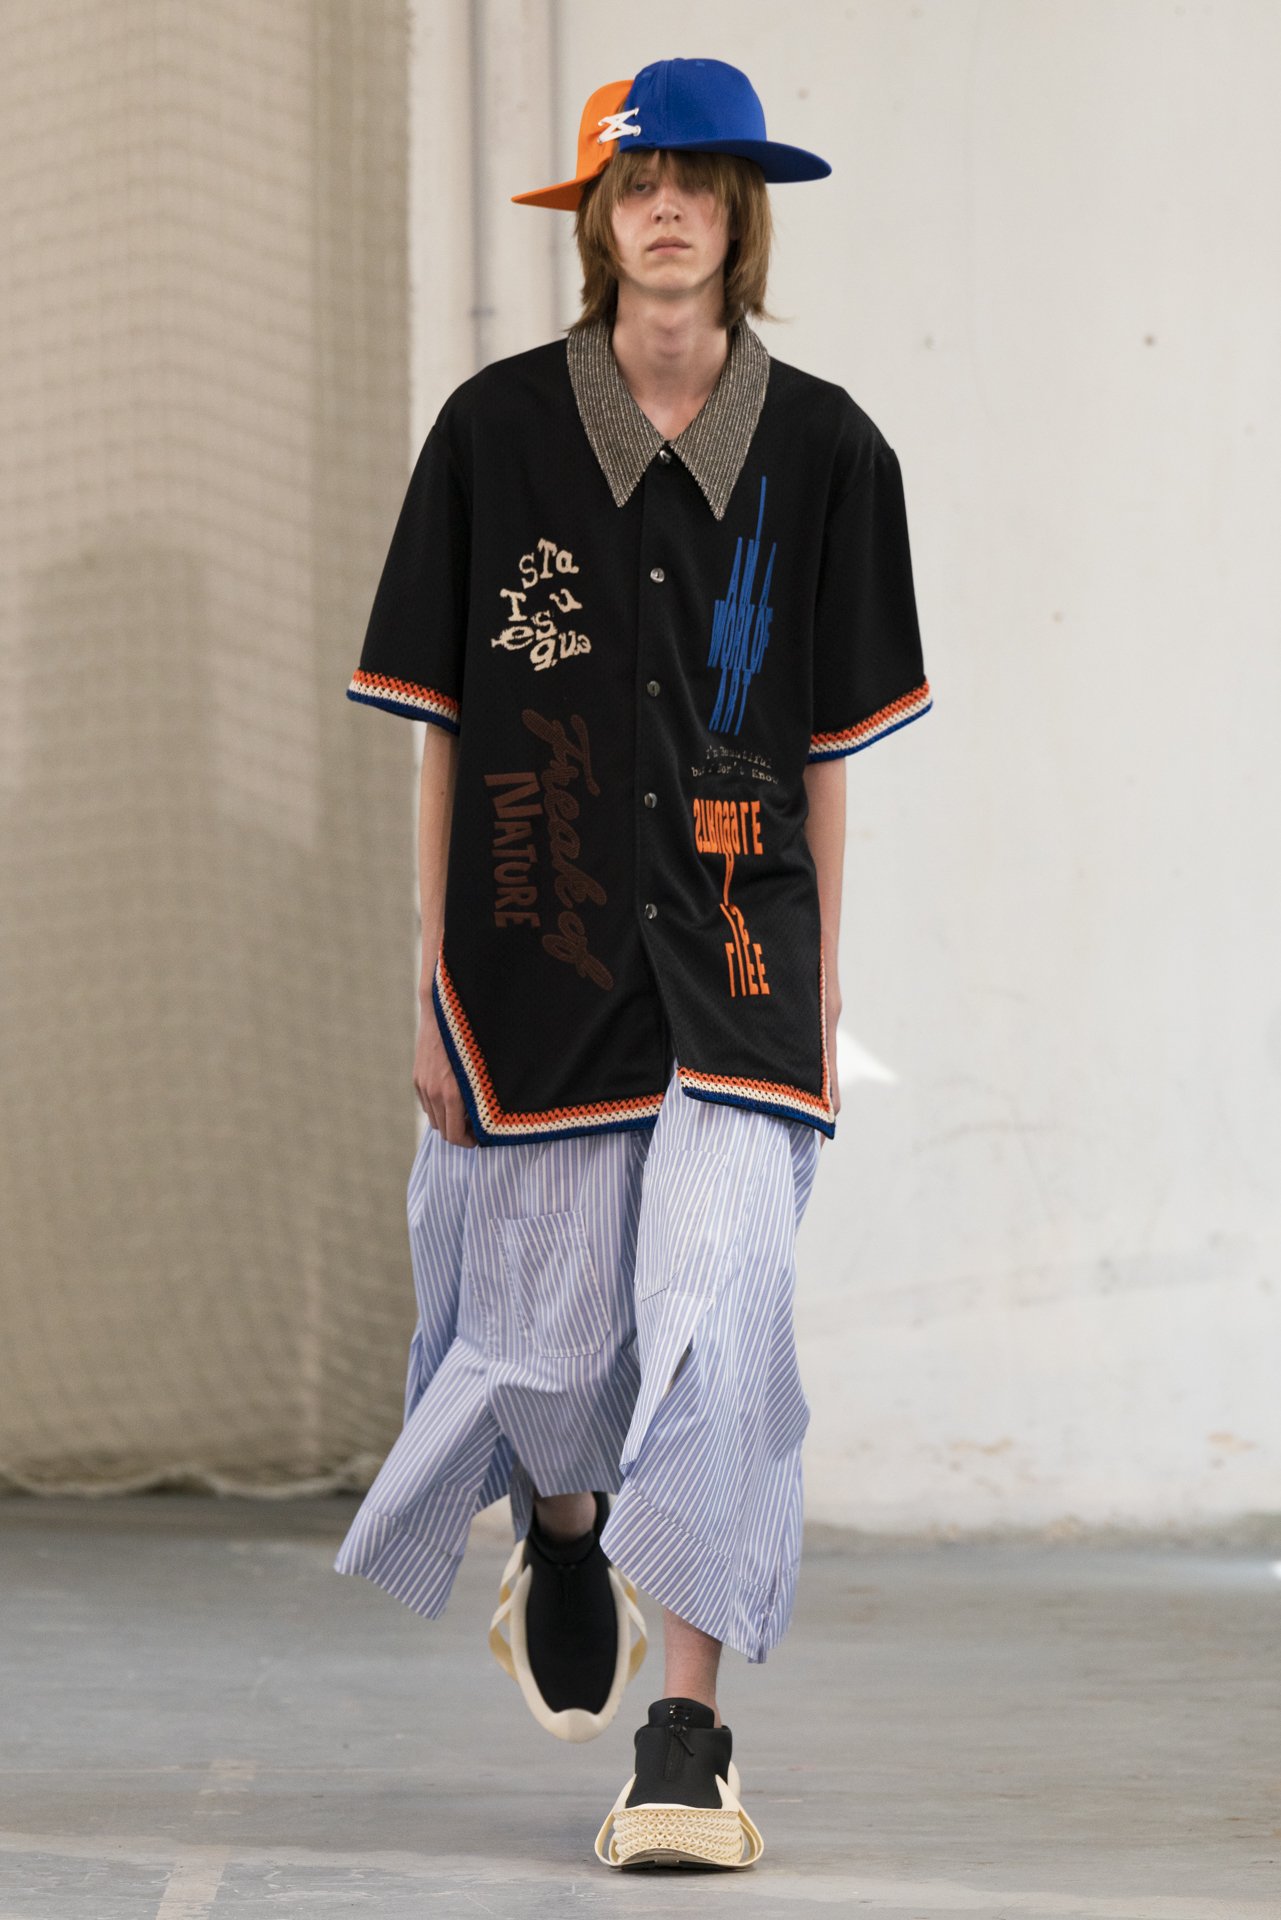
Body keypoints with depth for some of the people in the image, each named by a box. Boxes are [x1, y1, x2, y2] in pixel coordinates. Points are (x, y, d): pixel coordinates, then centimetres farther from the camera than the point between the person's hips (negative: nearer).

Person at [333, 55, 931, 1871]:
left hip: (733, 950, 0)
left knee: (721, 1321, -13)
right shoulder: (498, 429, 2)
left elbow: (826, 745, 8)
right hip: (537, 947, 0)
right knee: (552, 1335, 7)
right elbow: (445, 728, 4)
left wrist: (822, 989, 6)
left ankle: (689, 1740, -10)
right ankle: (561, 1537, 43)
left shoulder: (822, 449, 4)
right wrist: (432, 985, 1)